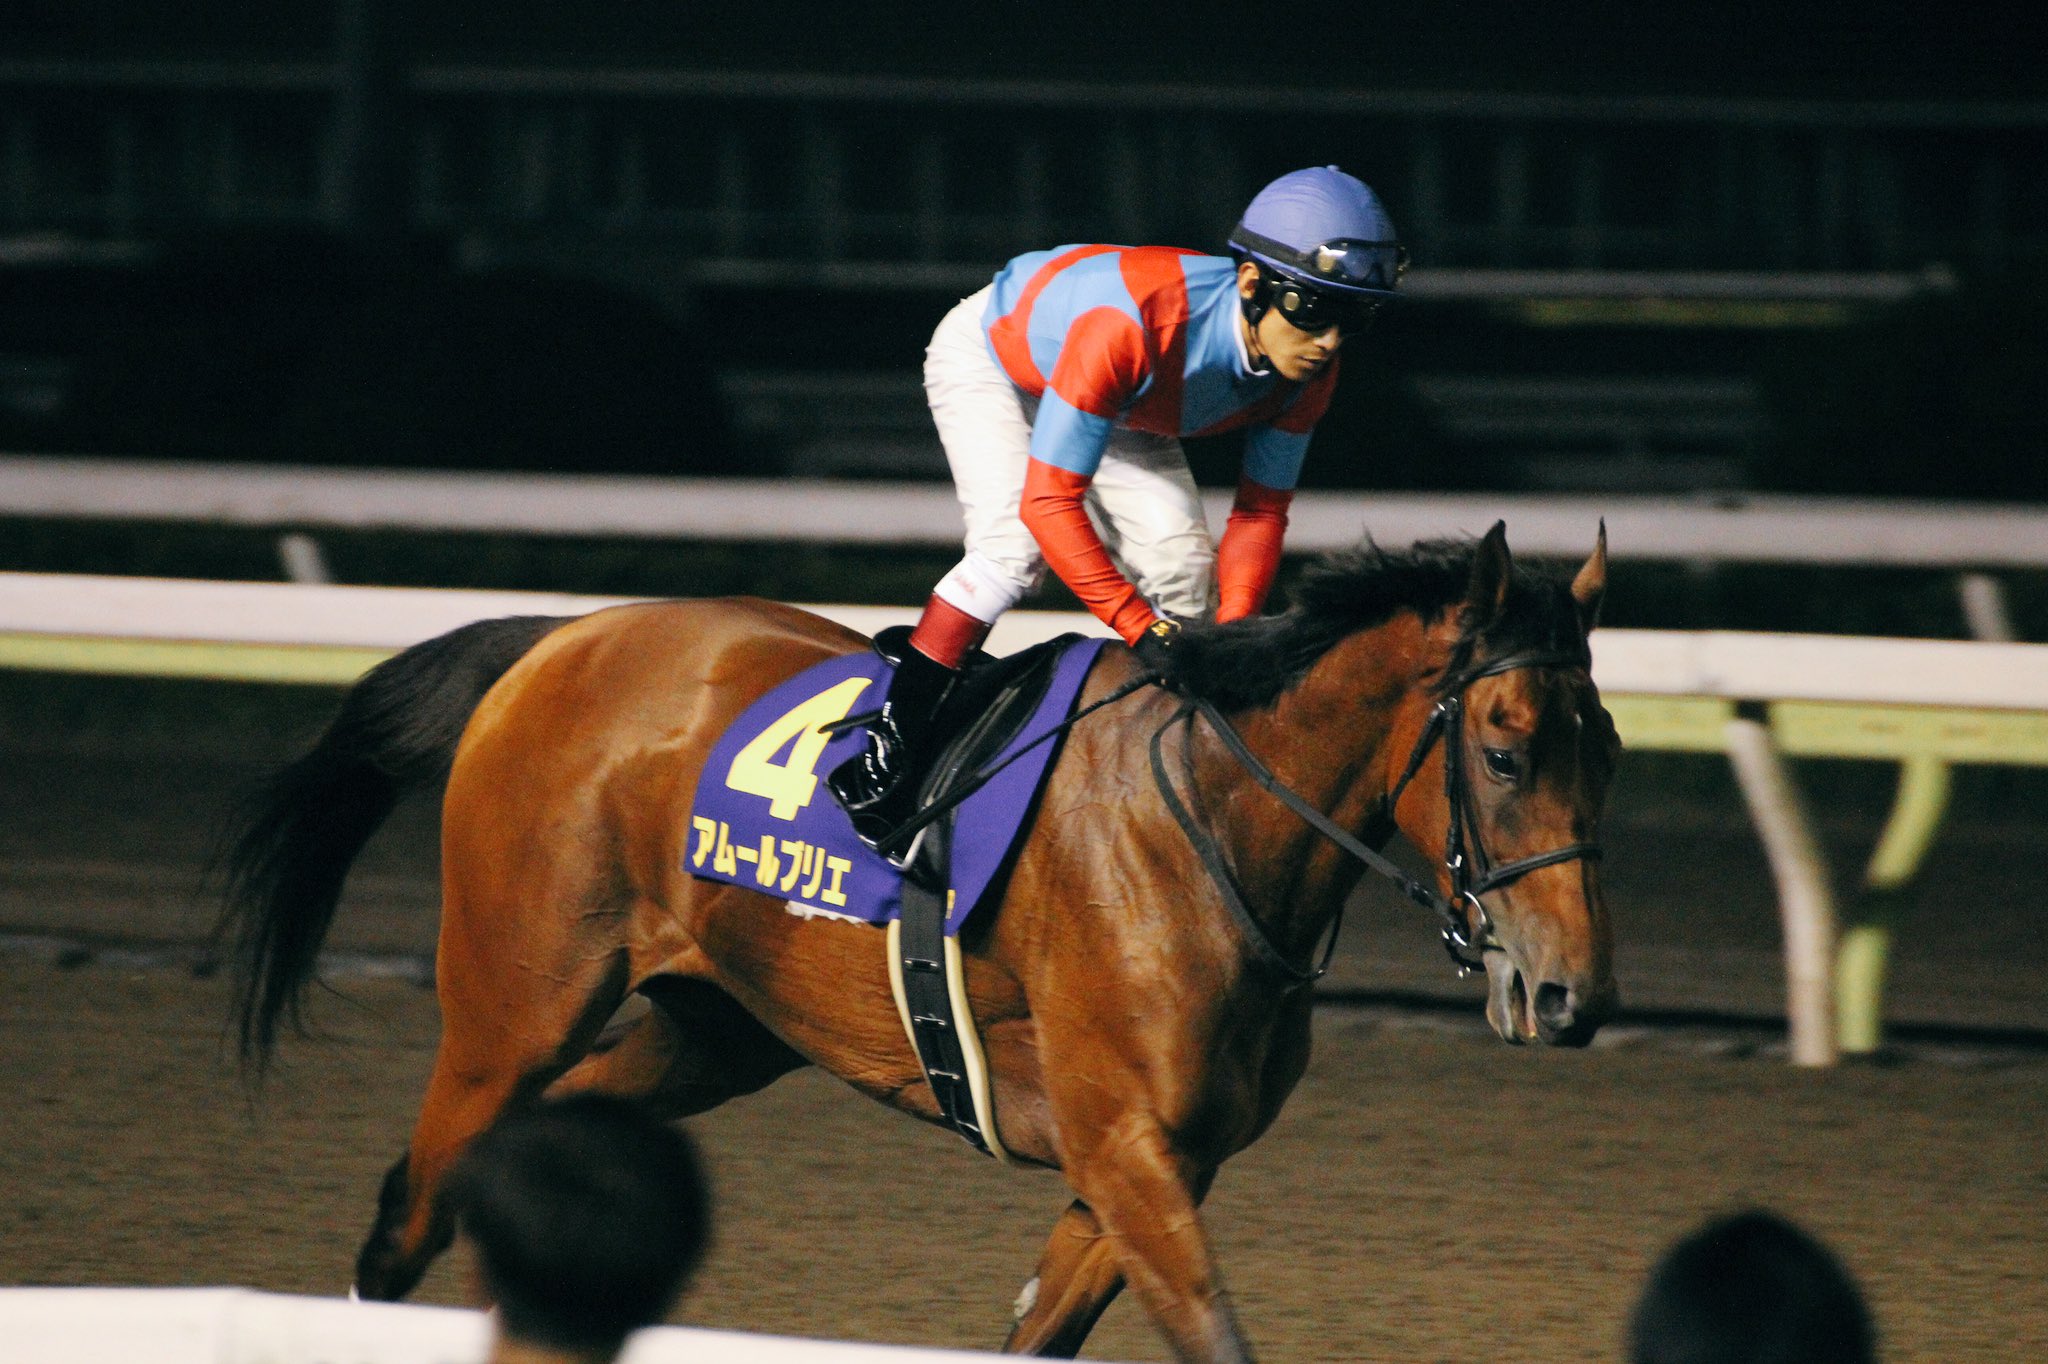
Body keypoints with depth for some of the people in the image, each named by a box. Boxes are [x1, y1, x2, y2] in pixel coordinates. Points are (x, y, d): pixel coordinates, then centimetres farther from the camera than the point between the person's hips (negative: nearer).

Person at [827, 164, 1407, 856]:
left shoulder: (1309, 371, -27)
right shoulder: (1129, 326, -47)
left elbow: (1261, 513, -15)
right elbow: (1048, 501, -43)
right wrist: (1141, 629, -46)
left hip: (1126, 404, 6)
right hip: (987, 354, -6)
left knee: (1183, 564, -9)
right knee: (1014, 542, -27)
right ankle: (888, 747, -18)